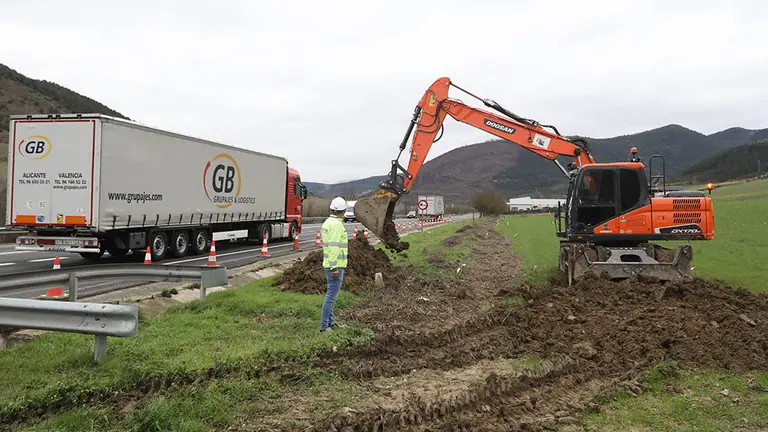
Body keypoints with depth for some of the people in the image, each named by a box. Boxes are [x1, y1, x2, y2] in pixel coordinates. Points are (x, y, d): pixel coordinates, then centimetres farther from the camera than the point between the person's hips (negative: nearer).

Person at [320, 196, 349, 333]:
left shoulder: (327, 222, 12)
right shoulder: (336, 224, -18)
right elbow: (334, 246, -23)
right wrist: (335, 268, -23)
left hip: (329, 264, 10)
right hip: (335, 266, -10)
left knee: (331, 293, 18)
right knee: (331, 295, -6)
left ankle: (330, 321, 28)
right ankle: (324, 326, -4)